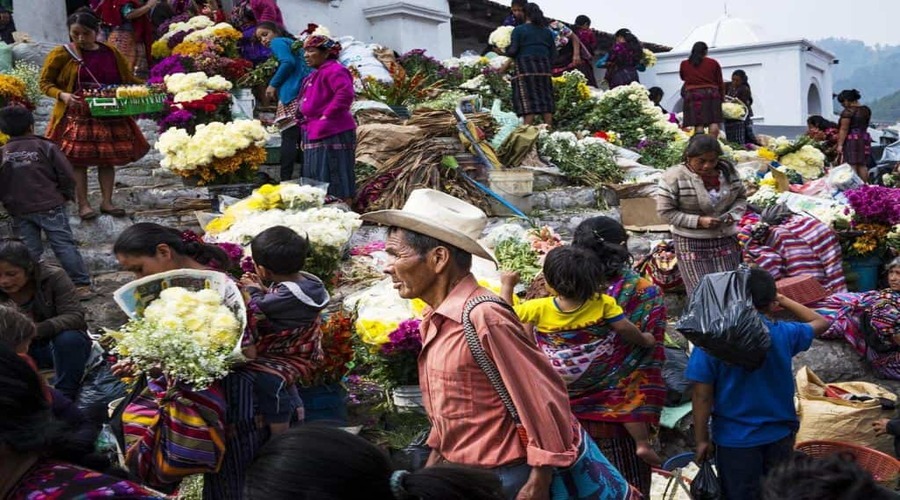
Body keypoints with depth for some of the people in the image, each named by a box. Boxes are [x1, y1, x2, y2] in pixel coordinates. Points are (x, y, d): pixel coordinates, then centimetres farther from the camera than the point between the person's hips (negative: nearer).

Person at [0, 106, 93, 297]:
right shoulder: (46, 147, -4)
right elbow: (67, 175, -6)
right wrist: (66, 195, 10)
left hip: (19, 211, 3)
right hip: (49, 206, -2)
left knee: (29, 251, 10)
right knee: (64, 245, 0)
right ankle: (81, 284, -1)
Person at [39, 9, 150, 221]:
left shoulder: (111, 53, 4)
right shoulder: (61, 54, -5)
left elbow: (129, 79, 11)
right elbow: (45, 82, -1)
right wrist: (62, 95, -20)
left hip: (110, 116, 3)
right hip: (76, 116, -3)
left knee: (108, 159, 8)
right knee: (78, 160, 0)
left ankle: (107, 202, 19)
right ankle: (83, 204, 10)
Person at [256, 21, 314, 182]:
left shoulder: (278, 42, 7)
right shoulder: (292, 42, 32)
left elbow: (288, 62, -11)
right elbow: (306, 67, 25)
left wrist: (273, 84, -5)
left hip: (293, 95, -8)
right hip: (307, 92, 8)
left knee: (289, 138, -13)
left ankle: (285, 179, -18)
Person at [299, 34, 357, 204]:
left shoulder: (333, 70, -11)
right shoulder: (316, 75, 21)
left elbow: (346, 94, -28)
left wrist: (326, 116, -23)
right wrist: (305, 135, 22)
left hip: (331, 134, -11)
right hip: (316, 135, 11)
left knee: (335, 182, -8)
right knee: (317, 183, 13)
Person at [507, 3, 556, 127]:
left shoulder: (519, 30, 0)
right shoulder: (547, 31, 14)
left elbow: (513, 51, -7)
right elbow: (553, 53, 12)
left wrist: (505, 51, 13)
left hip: (525, 67, -4)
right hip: (544, 67, 4)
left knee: (527, 100, -7)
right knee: (545, 99, 8)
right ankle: (549, 128, 7)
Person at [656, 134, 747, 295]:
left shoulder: (728, 171, 0)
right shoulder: (674, 177, -15)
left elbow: (741, 196, 13)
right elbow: (666, 211, -13)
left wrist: (733, 214, -8)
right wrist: (698, 221, -20)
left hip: (726, 239, 4)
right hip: (692, 244, -4)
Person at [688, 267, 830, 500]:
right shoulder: (783, 335, -11)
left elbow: (703, 396, -14)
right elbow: (821, 322, 11)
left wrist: (702, 439, -3)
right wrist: (783, 300, 11)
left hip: (735, 439, -2)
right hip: (779, 435, 2)